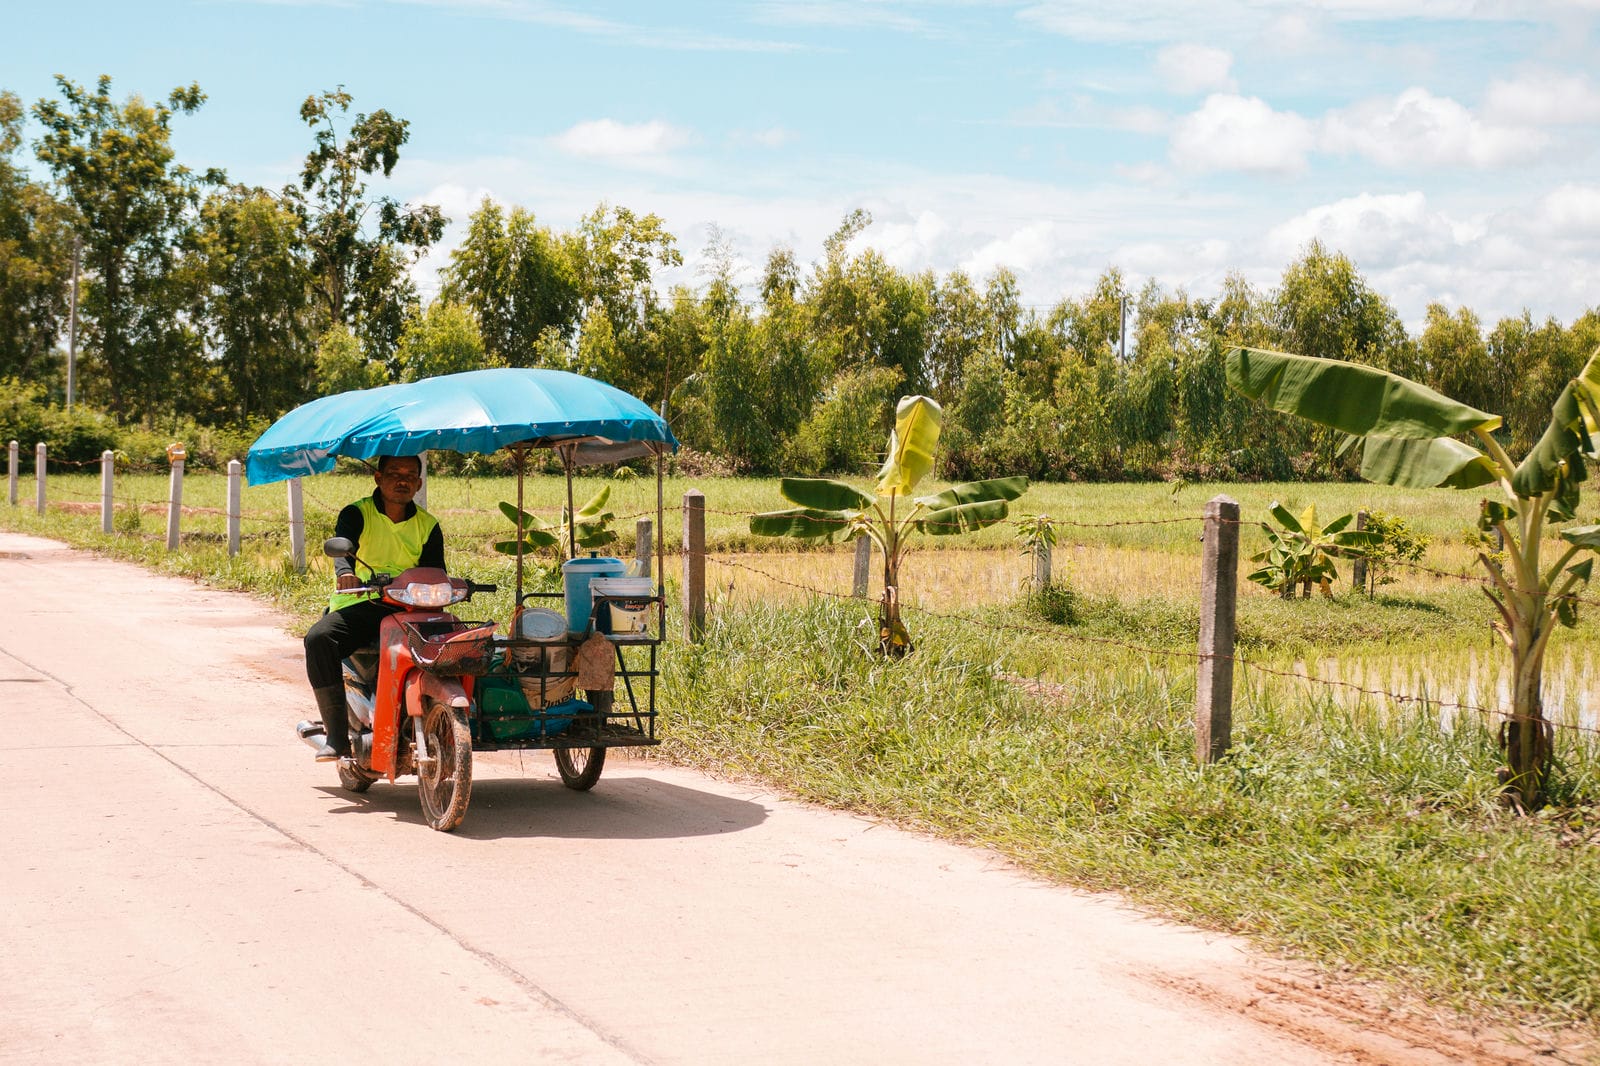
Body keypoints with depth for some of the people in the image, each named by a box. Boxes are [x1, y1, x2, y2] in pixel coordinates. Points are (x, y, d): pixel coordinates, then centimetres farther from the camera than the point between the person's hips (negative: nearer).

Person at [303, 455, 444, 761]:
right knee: (318, 638, -32)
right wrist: (345, 572, -40)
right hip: (356, 606, -1)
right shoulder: (357, 514, 5)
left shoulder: (428, 526, 16)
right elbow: (342, 544, -17)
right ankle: (337, 734, -27)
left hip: (406, 609, 1)